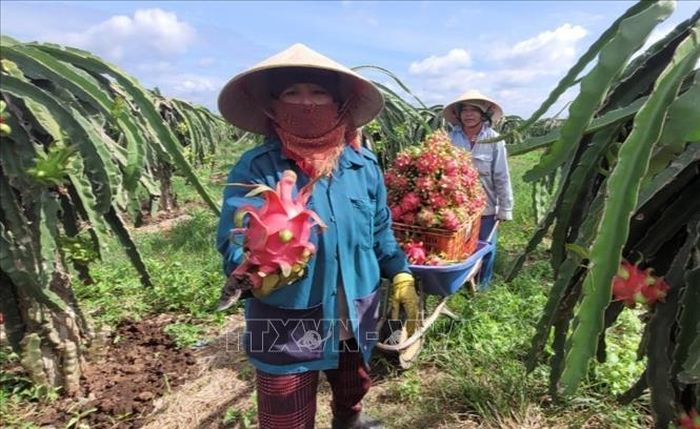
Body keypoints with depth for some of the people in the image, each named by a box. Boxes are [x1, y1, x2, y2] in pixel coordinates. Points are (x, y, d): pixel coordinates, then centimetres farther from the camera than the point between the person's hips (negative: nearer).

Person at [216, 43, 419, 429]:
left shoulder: (363, 164, -4)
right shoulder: (255, 168, -17)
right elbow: (234, 245, -25)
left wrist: (401, 275, 2)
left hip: (357, 318, 5)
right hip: (285, 329, -4)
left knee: (353, 392, 32)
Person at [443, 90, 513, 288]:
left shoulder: (494, 140, -8)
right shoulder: (451, 138, -5)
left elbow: (502, 177, -5)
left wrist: (505, 209, -4)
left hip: (486, 207, -1)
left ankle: (482, 287, 38)